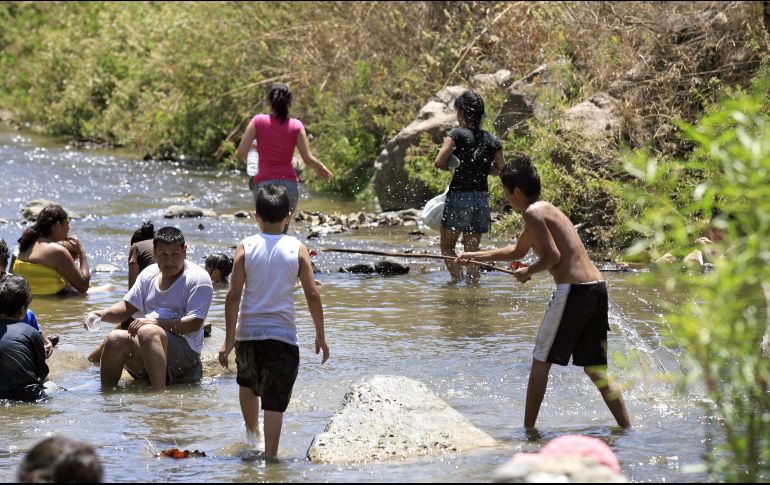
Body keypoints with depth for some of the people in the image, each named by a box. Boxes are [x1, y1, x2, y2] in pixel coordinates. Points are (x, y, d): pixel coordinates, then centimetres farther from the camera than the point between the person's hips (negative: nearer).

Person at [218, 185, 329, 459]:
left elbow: (233, 295, -6)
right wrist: (321, 336, 7)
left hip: (248, 333, 2)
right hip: (282, 335, -2)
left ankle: (252, 435, 39)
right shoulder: (297, 250, -3)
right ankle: (270, 454, -8)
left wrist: (229, 340, -1)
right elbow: (312, 295, -4)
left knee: (247, 384, 28)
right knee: (275, 401, -1)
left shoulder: (246, 248, -2)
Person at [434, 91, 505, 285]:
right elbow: (500, 170, 14)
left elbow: (439, 162, -16)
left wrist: (450, 167, 5)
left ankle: (456, 277, -12)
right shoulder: (493, 141, 5)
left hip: (458, 196, -4)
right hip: (482, 199, 4)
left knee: (447, 246, 8)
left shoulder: (457, 135, -8)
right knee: (472, 250, 11)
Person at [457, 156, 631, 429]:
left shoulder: (532, 213, -5)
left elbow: (553, 256, -16)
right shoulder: (546, 210, 25)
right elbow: (518, 252, 40)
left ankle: (528, 429, 8)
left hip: (573, 290, -9)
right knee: (594, 368, 12)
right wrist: (476, 257, 43)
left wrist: (529, 272, 2)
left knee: (541, 362, 4)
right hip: (597, 286, 9)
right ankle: (627, 430, 6)